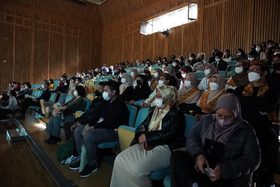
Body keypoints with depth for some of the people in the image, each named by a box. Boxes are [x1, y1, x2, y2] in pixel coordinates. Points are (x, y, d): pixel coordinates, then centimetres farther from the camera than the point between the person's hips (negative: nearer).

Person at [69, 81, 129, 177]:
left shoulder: (119, 104, -18)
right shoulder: (106, 102, 12)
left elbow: (111, 123, -25)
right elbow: (98, 116, 15)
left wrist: (93, 128, -23)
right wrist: (89, 124, -3)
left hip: (113, 130, -10)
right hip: (101, 126, 10)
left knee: (88, 136, -30)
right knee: (78, 130, 6)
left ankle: (92, 165, -7)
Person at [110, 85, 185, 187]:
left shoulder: (177, 115, -3)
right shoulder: (154, 110, 17)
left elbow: (171, 134, -16)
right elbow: (143, 125, 16)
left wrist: (147, 137, -15)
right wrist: (141, 135, -9)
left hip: (165, 147, -6)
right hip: (147, 144, 7)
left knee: (137, 169, -27)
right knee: (120, 159, -11)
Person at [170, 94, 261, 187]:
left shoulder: (246, 130, 0)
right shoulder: (207, 120, 10)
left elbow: (252, 159, -7)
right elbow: (192, 136, 4)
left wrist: (224, 170, -22)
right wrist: (198, 154, -18)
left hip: (229, 177, -4)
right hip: (202, 165, 4)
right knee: (177, 155, -25)